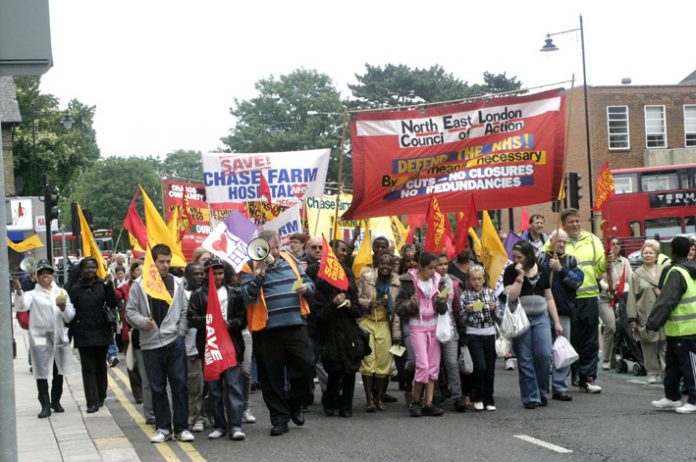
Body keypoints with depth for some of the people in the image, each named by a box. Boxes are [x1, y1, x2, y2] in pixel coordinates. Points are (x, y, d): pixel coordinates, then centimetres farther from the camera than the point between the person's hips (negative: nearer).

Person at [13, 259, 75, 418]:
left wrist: (64, 308, -12)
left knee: (58, 371, 14)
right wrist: (19, 292, -39)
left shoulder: (61, 292, 11)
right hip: (40, 338, -4)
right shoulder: (33, 294, 0)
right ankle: (45, 405, -3)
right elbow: (21, 306, -21)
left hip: (59, 337, 4)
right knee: (42, 372, -8)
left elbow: (70, 317, 9)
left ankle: (56, 401, 29)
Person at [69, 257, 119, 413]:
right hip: (83, 334, -1)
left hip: (102, 332, 1)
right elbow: (71, 312, 2)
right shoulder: (76, 289, 2)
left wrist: (108, 285, -17)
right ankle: (92, 402, -5)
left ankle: (100, 397, 24)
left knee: (101, 366, 12)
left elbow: (114, 304, -7)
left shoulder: (102, 285, 3)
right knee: (88, 368, -3)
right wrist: (71, 333, -1)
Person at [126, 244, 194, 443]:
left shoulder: (176, 283, 6)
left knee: (179, 384, 0)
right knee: (157, 388, 7)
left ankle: (182, 427, 7)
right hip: (151, 344, 0)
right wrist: (144, 322, -15)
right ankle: (162, 428, 17)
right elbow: (130, 311, 2)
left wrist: (181, 332, -1)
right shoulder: (139, 285, 1)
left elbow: (184, 311, 10)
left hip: (174, 341, 0)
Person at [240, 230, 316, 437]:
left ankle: (294, 405, 25)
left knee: (305, 366, 1)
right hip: (267, 331, -3)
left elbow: (309, 283, 19)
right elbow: (248, 296, -12)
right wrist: (259, 274, -22)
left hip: (296, 326, 3)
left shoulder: (289, 260, 13)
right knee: (272, 377, 3)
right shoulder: (250, 268, 0)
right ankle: (279, 418, 14)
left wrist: (306, 288, -3)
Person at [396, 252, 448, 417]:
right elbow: (399, 307, -6)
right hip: (417, 326, -5)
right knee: (423, 365, -12)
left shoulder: (437, 281, 7)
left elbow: (442, 309, 10)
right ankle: (415, 402, 2)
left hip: (434, 325, 5)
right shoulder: (409, 281, -6)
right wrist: (411, 304, -25)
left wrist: (441, 302, -12)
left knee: (434, 366, 2)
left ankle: (428, 403, 6)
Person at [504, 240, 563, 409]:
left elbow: (549, 298, 13)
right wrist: (520, 276, -16)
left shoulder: (541, 272, 8)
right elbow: (511, 296, -11)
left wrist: (557, 322, 10)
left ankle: (541, 393, 10)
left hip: (540, 318, 2)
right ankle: (530, 397, 4)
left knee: (544, 355, -8)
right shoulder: (510, 272, 0)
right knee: (525, 360, -2)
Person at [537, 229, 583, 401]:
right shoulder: (539, 258, 7)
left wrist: (561, 269, -11)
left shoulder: (570, 261, 13)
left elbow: (577, 281, -2)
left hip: (563, 311, 2)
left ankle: (560, 387, 9)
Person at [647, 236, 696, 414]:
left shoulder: (676, 272, -17)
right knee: (672, 363, 17)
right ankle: (672, 397, 24)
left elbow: (666, 301, -21)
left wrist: (653, 322, -18)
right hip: (676, 329, 10)